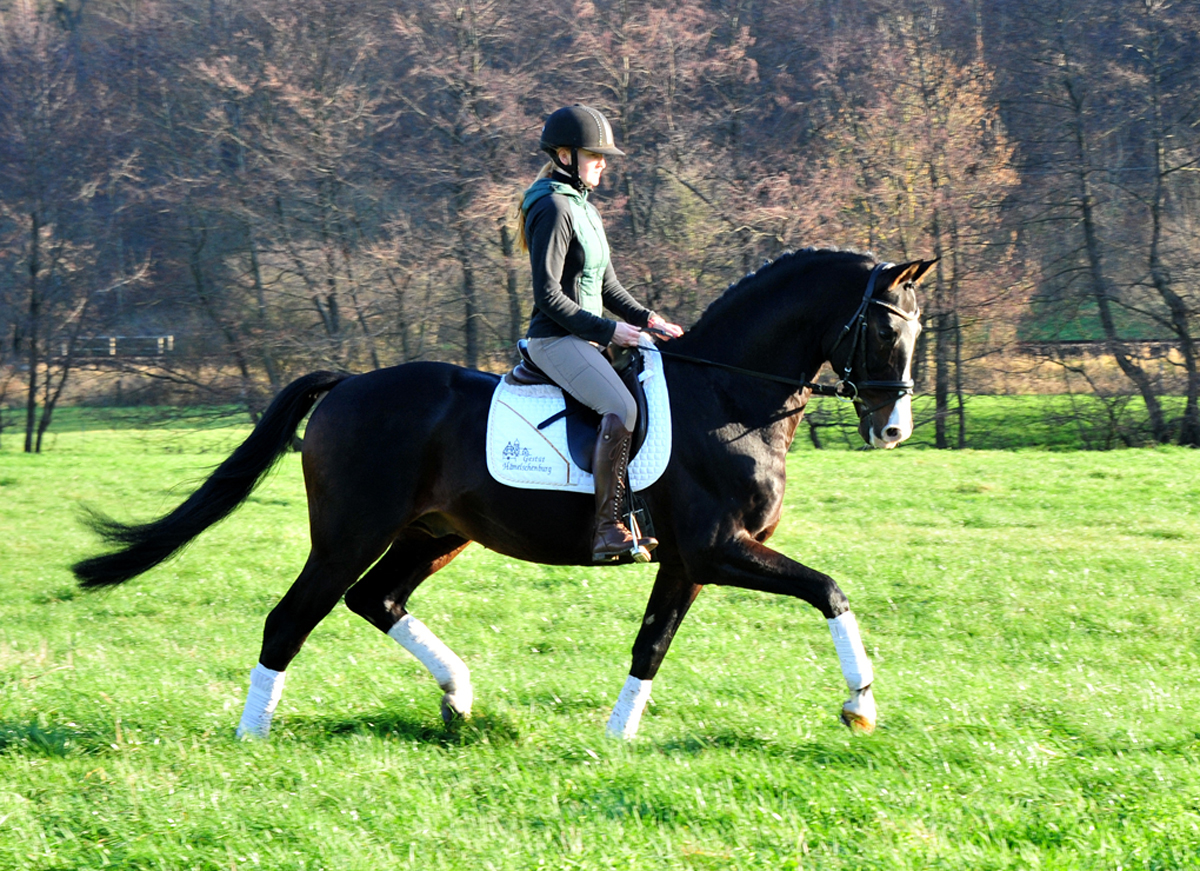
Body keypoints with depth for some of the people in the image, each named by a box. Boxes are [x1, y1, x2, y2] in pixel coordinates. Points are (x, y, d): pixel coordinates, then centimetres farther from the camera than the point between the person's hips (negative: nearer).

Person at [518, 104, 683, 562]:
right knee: (621, 408, -29)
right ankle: (607, 531, -32)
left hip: (586, 338, 10)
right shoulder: (552, 209, -12)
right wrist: (608, 330, -18)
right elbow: (548, 295, -17)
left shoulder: (585, 209, 19)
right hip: (555, 339, -10)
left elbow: (607, 286, 22)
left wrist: (647, 319, 7)